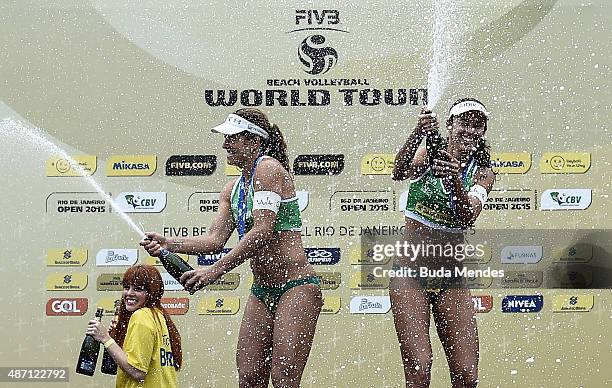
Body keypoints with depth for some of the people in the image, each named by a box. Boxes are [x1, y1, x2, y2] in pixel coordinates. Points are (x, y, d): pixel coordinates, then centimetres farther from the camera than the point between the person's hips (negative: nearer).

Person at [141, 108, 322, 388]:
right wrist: (169, 245, -10)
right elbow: (216, 239, 6)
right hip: (261, 291, 9)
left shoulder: (269, 169, -12)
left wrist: (216, 271, -24)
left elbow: (263, 232, -22)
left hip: (296, 286, -9)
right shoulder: (232, 190, 15)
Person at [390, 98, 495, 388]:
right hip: (411, 270, -3)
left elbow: (468, 218, -14)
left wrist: (455, 180, -34)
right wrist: (419, 134, -42)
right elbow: (399, 172, -24)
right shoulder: (429, 153, -1)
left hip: (451, 279, 3)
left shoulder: (482, 173, 5)